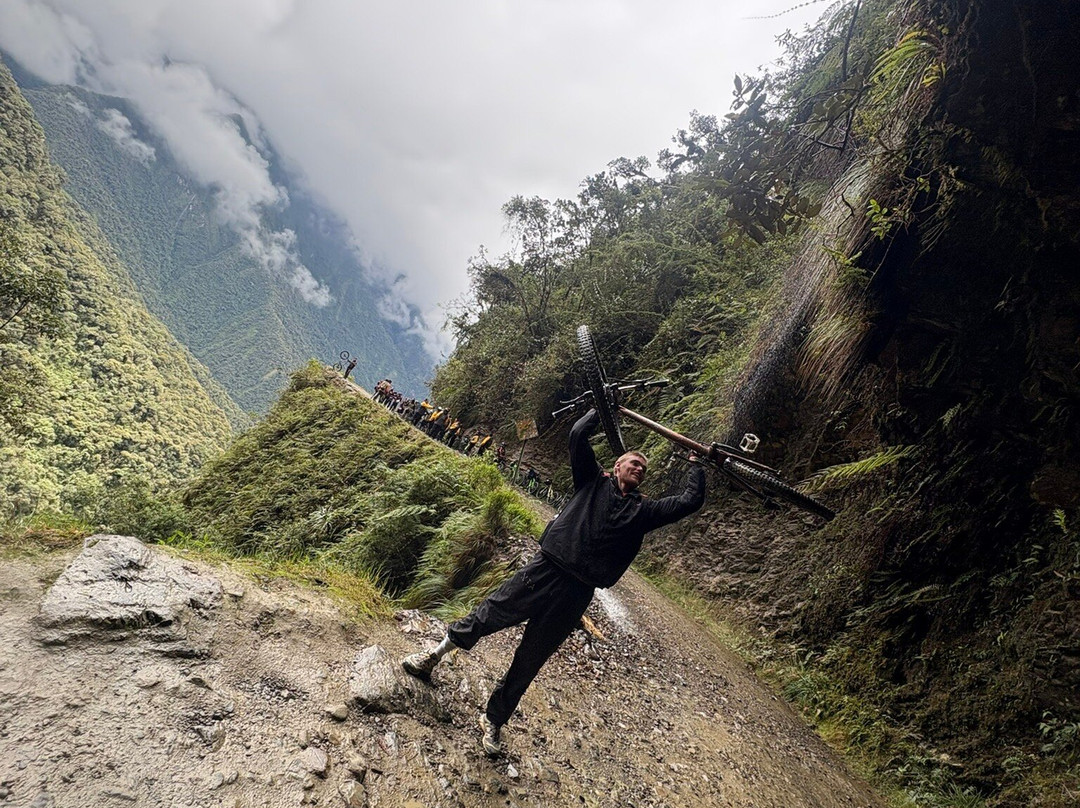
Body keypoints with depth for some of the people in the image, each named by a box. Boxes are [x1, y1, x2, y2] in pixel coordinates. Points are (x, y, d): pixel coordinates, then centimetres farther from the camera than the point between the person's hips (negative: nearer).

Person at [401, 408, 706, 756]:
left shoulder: (644, 511, 13)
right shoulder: (594, 482, 7)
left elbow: (690, 500, 11)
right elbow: (578, 434, -1)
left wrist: (695, 463, 18)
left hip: (577, 594, 2)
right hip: (545, 571, -2)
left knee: (528, 663, 10)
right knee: (488, 616, 3)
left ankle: (493, 721, 29)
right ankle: (433, 656, 30)